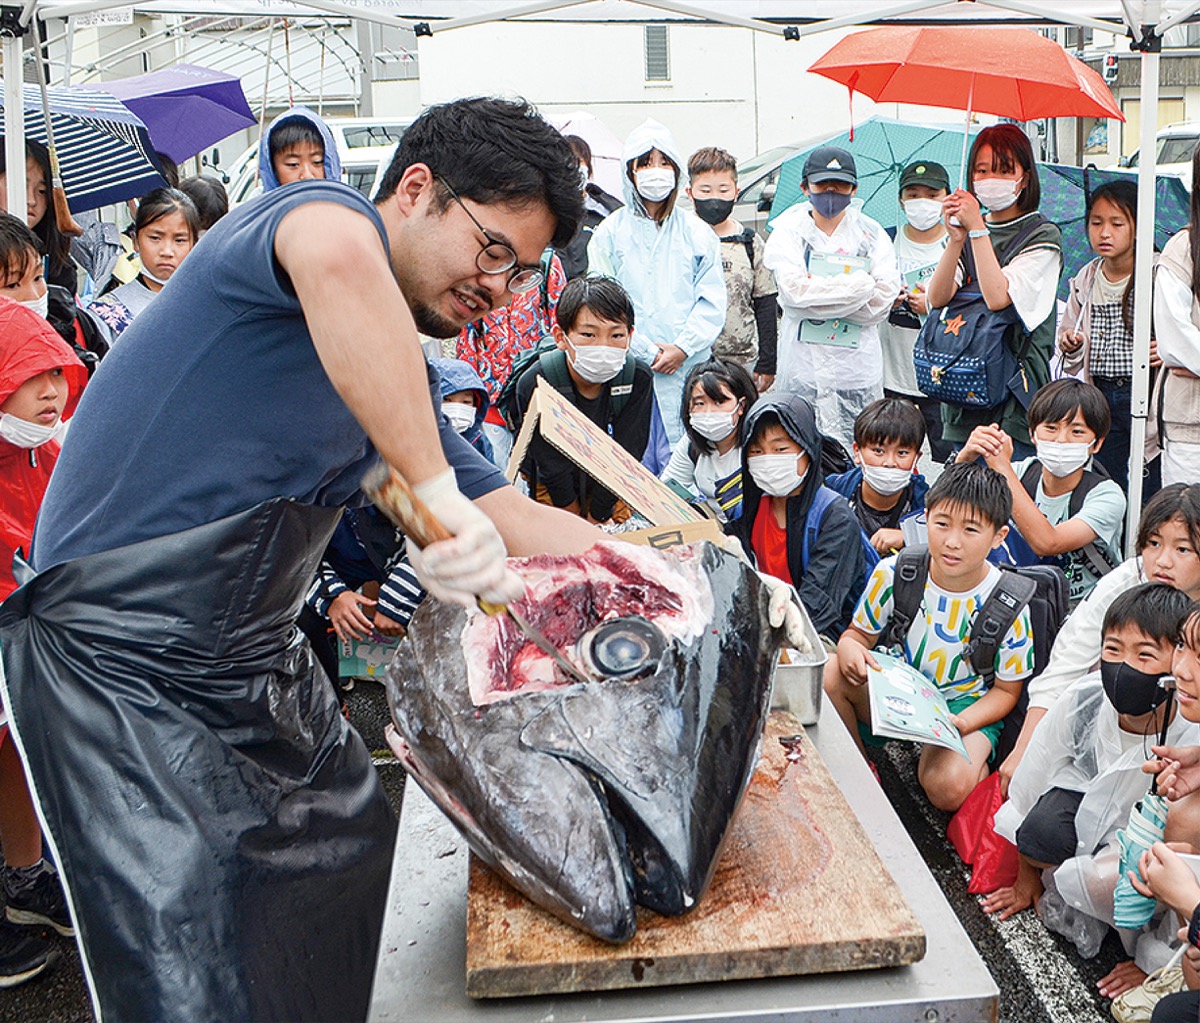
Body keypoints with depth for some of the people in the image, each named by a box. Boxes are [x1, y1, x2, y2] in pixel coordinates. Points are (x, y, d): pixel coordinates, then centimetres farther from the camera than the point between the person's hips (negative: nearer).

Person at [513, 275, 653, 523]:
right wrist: (574, 517, -14)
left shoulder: (638, 379, -23)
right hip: (552, 487, -2)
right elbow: (552, 465, -21)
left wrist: (596, 517, -16)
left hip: (611, 493, 2)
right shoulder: (535, 383, -29)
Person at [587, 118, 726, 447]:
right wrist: (647, 352, -8)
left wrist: (682, 348, -8)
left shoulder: (697, 232, 10)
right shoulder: (611, 232, 5)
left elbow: (712, 301, 6)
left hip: (691, 368, 2)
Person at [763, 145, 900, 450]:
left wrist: (817, 292, -9)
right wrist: (859, 286, -10)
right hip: (803, 365, -1)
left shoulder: (871, 234, 9)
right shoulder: (789, 229, 6)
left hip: (857, 366, 1)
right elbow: (793, 290, -11)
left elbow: (882, 300, -3)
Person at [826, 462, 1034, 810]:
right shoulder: (894, 573, -13)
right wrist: (850, 648, -25)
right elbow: (860, 633, 2)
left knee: (949, 788, -34)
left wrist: (961, 723, -25)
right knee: (827, 675, -27)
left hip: (964, 705, -3)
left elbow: (1006, 690, -6)